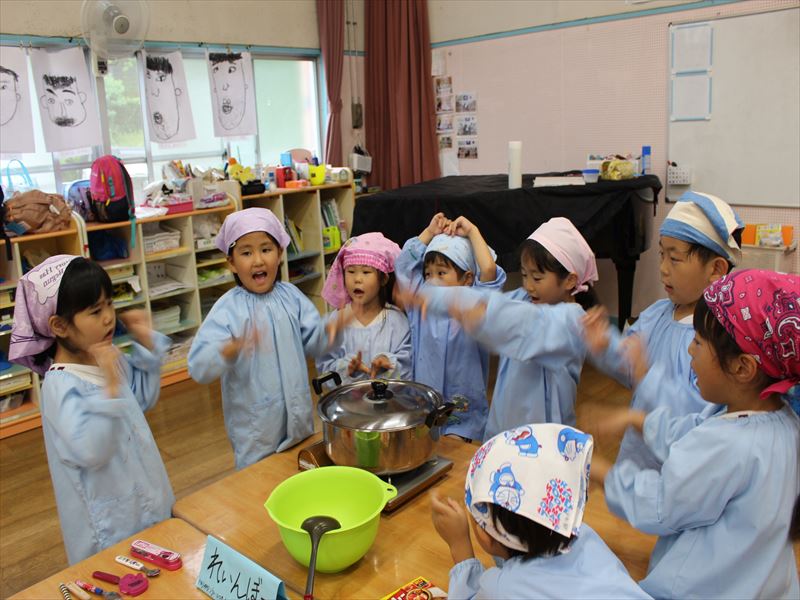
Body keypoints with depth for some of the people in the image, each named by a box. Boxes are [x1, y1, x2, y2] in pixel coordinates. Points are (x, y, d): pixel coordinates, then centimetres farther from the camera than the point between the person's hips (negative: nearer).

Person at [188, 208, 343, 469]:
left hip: (298, 417, 4)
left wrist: (331, 330, -21)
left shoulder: (290, 295, -3)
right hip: (254, 425, -4)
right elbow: (199, 368, -23)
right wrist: (231, 349, -42)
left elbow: (315, 341, 1)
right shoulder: (228, 308, -16)